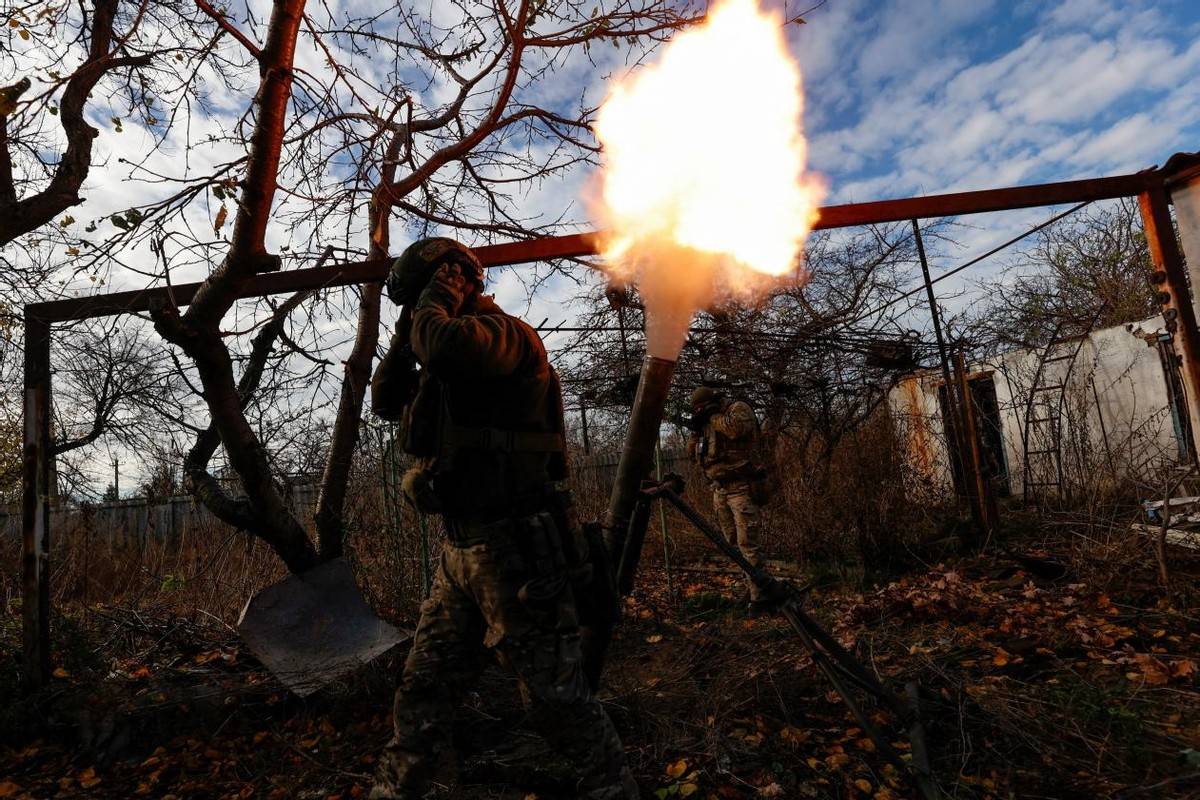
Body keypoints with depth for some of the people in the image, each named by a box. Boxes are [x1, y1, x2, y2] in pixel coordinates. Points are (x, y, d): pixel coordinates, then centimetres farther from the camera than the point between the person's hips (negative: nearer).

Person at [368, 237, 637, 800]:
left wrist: (437, 297, -8)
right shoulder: (453, 362, 19)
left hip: (516, 551, -9)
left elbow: (444, 345, -31)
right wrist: (406, 332, 10)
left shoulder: (506, 334, -10)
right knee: (423, 689, 16)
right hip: (462, 552, 9)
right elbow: (387, 399, 23)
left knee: (556, 695, 2)